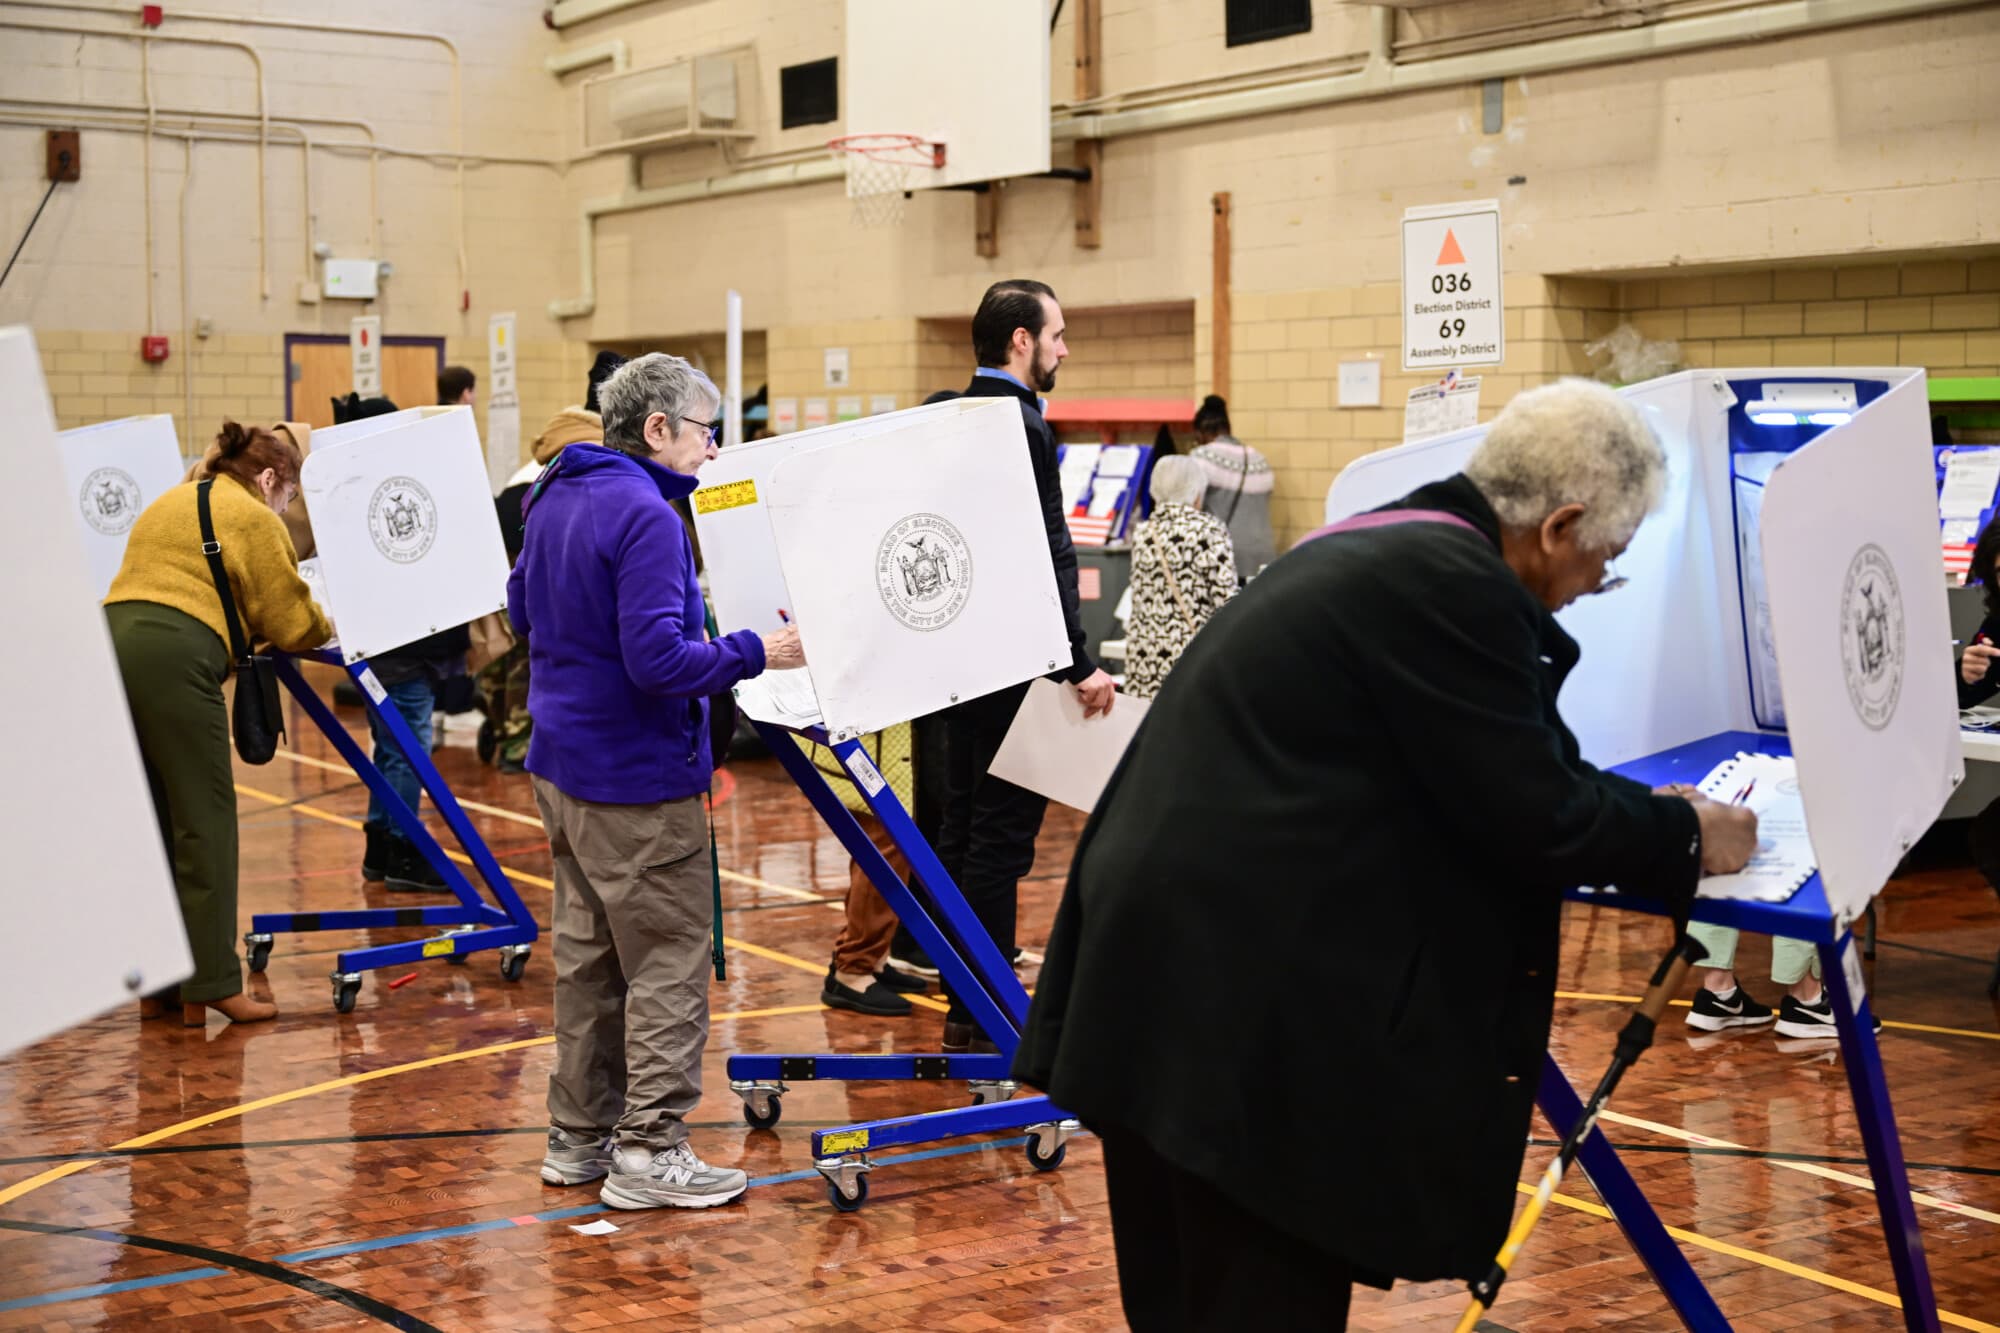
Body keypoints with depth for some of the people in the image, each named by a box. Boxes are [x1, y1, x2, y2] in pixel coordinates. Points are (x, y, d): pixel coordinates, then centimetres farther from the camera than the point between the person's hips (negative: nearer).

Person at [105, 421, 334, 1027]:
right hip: (173, 658, -8)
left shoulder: (166, 505, 29)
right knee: (204, 821, -2)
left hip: (110, 642, 8)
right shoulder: (254, 520, 5)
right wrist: (326, 627, 26)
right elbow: (291, 623, 3)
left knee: (152, 822, 13)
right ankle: (212, 985, -2)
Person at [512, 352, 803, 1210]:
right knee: (669, 963, -1)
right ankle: (648, 1151, 3)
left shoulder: (552, 500, 10)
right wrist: (757, 653, -18)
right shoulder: (646, 518, -20)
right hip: (636, 778, -10)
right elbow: (659, 659, -26)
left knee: (588, 954, 17)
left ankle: (579, 1133, 25)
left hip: (562, 765, 10)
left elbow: (522, 612, 23)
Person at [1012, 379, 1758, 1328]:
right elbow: (1537, 814, -13)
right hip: (1241, 999, -10)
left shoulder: (1377, 548, 17)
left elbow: (1479, 774, 24)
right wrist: (1685, 837, 3)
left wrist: (1643, 819, 23)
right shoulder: (1451, 583, -15)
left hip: (1170, 964, 10)